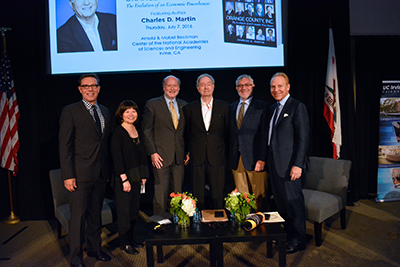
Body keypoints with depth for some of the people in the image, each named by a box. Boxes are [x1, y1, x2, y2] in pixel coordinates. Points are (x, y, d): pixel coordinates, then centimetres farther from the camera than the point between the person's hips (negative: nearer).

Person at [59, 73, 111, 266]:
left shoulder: (105, 111, 13)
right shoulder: (70, 111, -5)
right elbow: (65, 145, -9)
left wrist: (107, 170, 12)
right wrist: (68, 175, -14)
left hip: (100, 174, 6)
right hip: (81, 174, -5)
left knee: (95, 214, 16)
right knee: (78, 216, 2)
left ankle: (94, 248, 32)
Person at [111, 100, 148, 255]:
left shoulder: (139, 132, 9)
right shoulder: (117, 133, -11)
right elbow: (117, 157, -15)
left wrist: (143, 175, 10)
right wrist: (124, 179, -18)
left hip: (136, 177, 7)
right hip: (123, 177, -6)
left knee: (134, 208, 12)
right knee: (124, 210, 2)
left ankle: (130, 238, 27)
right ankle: (124, 243, 16)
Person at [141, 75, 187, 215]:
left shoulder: (184, 105, 12)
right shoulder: (152, 104, -1)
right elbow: (146, 130, -3)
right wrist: (152, 152, -10)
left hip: (179, 157, 4)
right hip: (161, 156, -4)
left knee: (177, 192, 10)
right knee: (160, 193, -1)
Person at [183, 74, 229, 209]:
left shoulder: (224, 107, 5)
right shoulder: (189, 108, 5)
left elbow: (227, 131, 9)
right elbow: (187, 133, 12)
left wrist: (223, 150, 6)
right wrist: (188, 151, 7)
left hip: (217, 158, 0)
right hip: (197, 158, 0)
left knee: (218, 195, 7)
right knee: (198, 196, 7)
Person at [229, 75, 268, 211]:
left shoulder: (262, 107, 0)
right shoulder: (232, 107, 15)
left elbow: (264, 134, -7)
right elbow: (231, 133, 13)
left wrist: (262, 159, -14)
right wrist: (230, 157, 6)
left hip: (254, 159, -4)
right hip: (236, 159, 4)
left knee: (258, 197, 3)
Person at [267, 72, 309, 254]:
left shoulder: (297, 107, -8)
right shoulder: (273, 108, 16)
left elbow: (303, 138, -14)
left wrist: (297, 165, -20)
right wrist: (265, 159, 12)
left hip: (289, 164, -7)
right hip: (274, 163, 8)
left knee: (293, 201, 2)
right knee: (280, 201, 14)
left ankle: (298, 240, 17)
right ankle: (287, 233, 29)